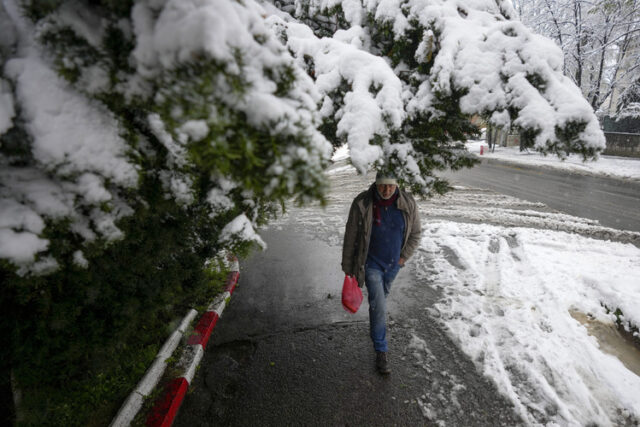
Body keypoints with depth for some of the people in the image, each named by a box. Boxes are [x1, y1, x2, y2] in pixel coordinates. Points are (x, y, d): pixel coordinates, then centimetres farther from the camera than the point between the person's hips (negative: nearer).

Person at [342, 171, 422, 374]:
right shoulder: (362, 204, -22)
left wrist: (403, 258, -4)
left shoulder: (408, 203, -14)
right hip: (371, 263, -3)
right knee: (378, 306, -7)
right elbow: (350, 237, -13)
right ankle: (381, 351, 9)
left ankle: (375, 324, 55)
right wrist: (348, 266, -8)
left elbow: (415, 234, 1)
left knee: (381, 297, 25)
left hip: (393, 263, 4)